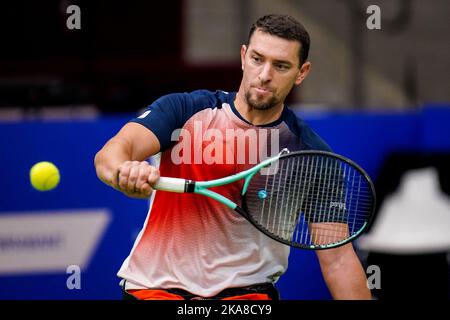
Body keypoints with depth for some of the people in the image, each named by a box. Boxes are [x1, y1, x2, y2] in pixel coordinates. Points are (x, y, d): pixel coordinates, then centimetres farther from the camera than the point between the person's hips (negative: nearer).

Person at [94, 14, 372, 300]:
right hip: (156, 285, 2)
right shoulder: (185, 110, -3)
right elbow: (110, 155, -17)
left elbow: (338, 260, -1)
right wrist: (125, 172, -40)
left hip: (247, 290, -2)